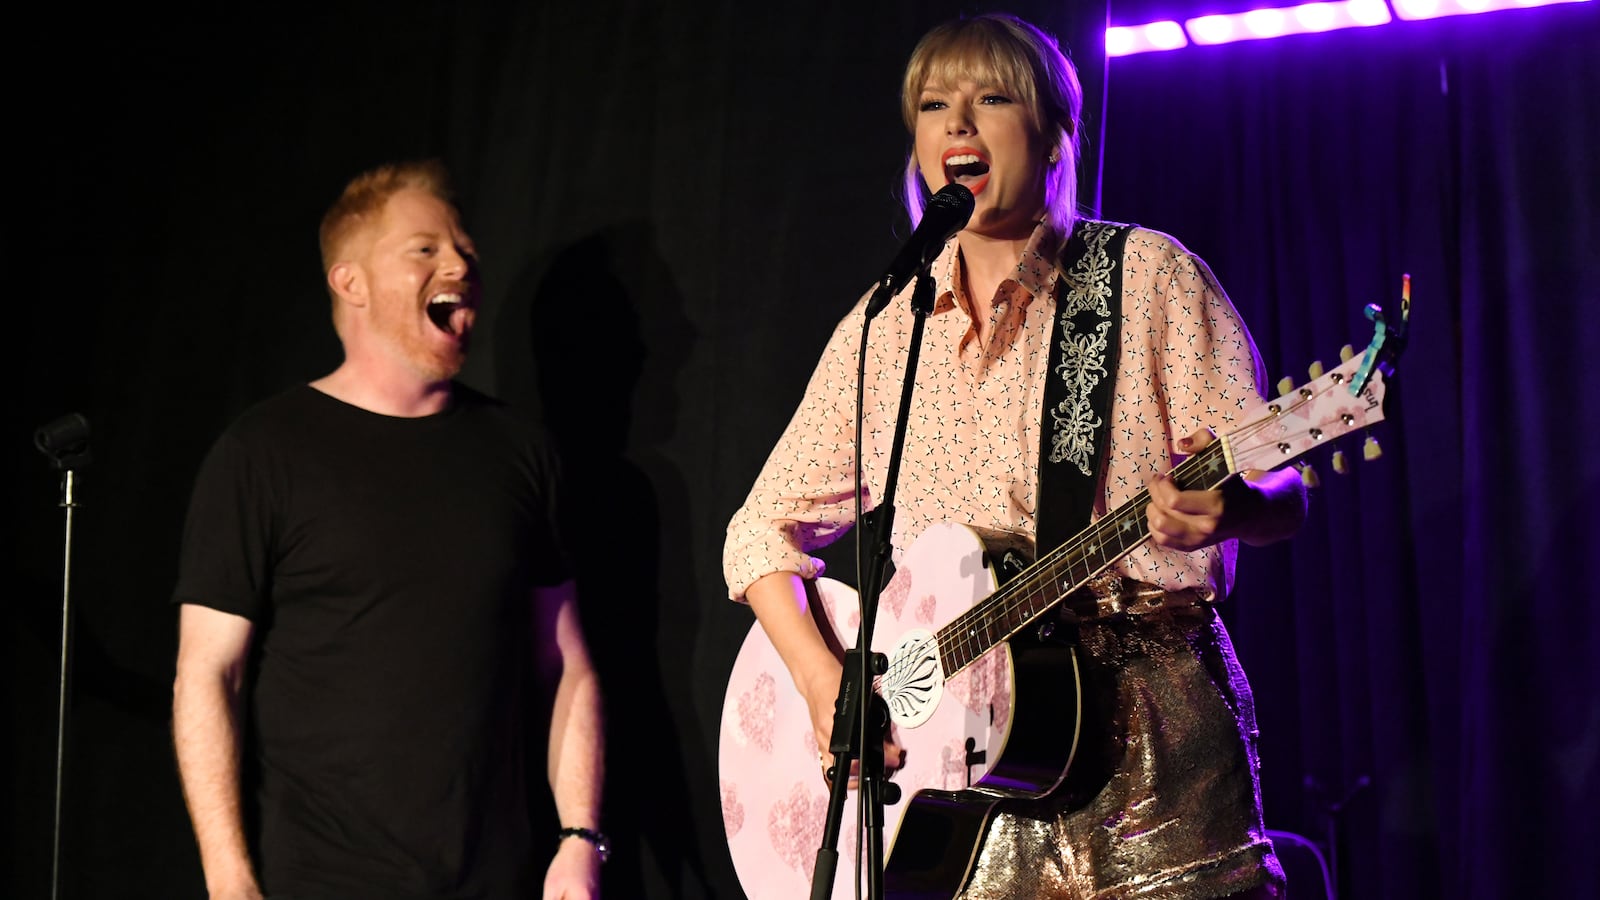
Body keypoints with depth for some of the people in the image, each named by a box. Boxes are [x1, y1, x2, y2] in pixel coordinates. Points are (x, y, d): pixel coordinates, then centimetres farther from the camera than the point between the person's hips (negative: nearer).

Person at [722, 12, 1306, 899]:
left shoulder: (1146, 273, 0)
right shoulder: (882, 327, 10)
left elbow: (1280, 492, -5)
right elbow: (766, 526, 12)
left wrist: (1226, 508, -29)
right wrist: (820, 678, -5)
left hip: (1146, 725, -3)